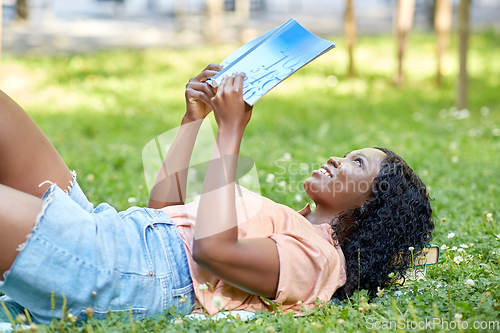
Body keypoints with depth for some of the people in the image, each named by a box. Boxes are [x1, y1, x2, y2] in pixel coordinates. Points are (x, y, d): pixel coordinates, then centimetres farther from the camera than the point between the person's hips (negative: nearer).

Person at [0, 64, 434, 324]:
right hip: (109, 232, 9)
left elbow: (214, 247, -22)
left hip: (111, 273, -9)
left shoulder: (319, 257, -3)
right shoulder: (287, 223, 26)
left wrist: (231, 131, -14)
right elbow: (166, 203, 28)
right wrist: (194, 118, 22)